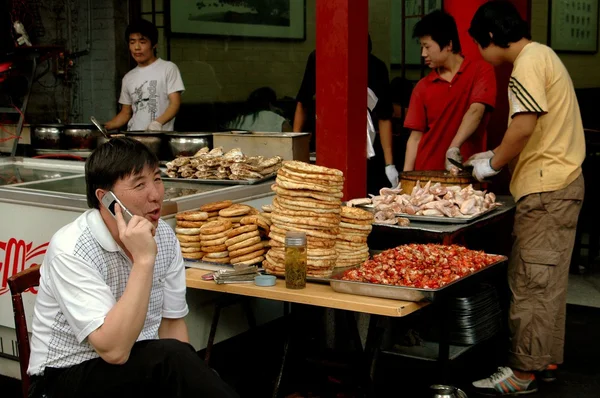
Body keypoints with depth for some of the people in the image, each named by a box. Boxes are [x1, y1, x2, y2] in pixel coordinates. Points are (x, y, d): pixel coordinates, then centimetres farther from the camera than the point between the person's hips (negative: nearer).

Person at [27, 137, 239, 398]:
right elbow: (114, 350, -30)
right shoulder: (71, 250, -22)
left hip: (141, 366, 6)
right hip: (67, 377, -5)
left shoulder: (164, 236, -2)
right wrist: (143, 260, -33)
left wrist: (190, 376, -11)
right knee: (170, 359, -30)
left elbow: (172, 323, 6)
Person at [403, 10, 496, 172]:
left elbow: (476, 111, -16)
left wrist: (453, 149, -28)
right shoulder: (423, 87, 7)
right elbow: (415, 137, 7)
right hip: (427, 173, 3)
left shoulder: (480, 71, -1)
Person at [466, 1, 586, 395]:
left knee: (533, 281, -5)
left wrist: (493, 163, -9)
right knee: (546, 280, 15)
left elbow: (525, 126, -23)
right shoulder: (542, 55, 19)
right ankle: (545, 360, 23)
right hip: (559, 183, 10)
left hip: (547, 189, -10)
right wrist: (496, 156, 20)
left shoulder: (529, 61, -13)